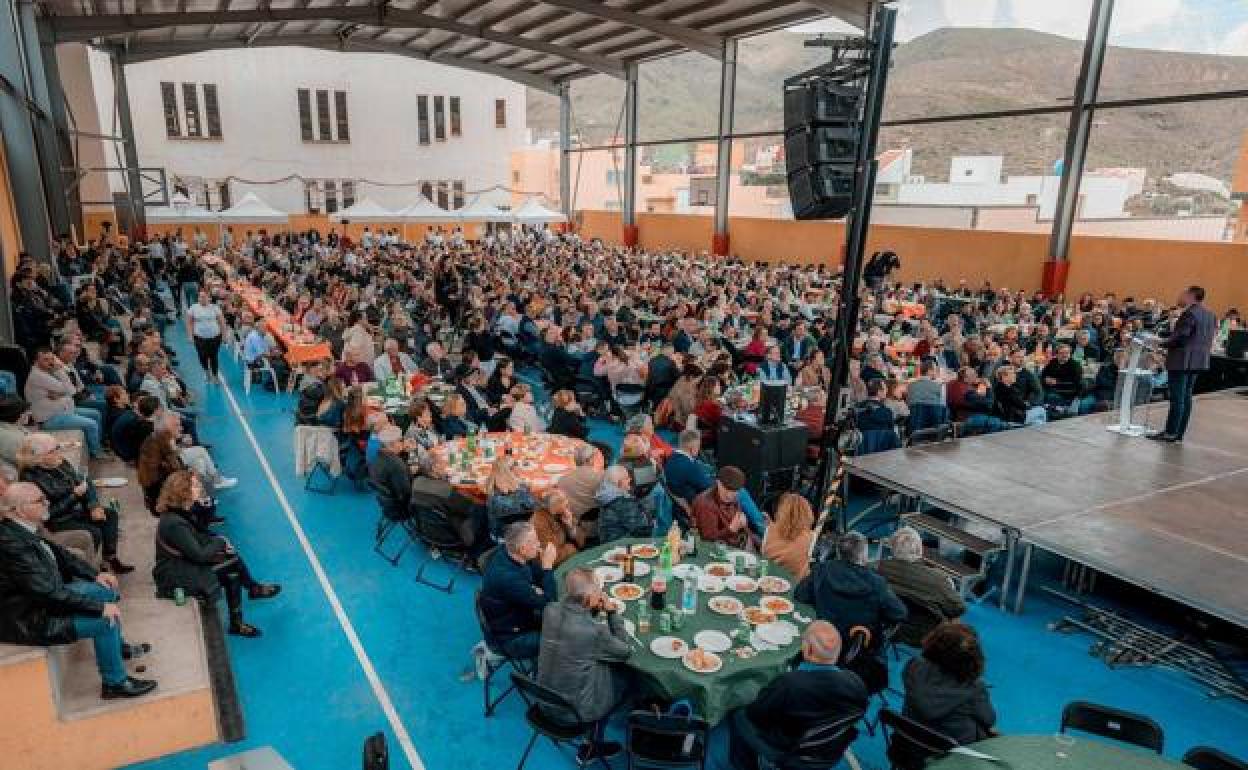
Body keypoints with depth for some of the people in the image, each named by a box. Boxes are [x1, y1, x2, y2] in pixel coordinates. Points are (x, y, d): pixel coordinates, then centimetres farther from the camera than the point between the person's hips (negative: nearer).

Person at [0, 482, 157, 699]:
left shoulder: (21, 529, -3)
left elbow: (58, 554, 13)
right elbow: (48, 593, -31)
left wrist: (95, 575, 4)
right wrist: (100, 607, -25)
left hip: (44, 596, 10)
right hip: (26, 620, -10)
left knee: (108, 591, 14)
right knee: (106, 622, -17)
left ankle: (116, 645, 34)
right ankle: (114, 683, 3)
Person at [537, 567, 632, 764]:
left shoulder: (551, 610, -13)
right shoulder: (594, 631, -31)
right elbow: (626, 652, -11)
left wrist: (596, 609, -7)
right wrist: (611, 612, -11)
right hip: (572, 712, -5)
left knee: (602, 664, 25)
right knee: (621, 678, 18)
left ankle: (594, 746, 37)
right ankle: (592, 747, 33)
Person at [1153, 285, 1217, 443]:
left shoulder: (1190, 313, -17)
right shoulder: (1210, 314, 12)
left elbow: (1180, 337, -20)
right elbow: (1207, 338, 16)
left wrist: (1162, 343, -7)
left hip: (1182, 361, -9)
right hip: (1198, 361, 9)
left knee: (1177, 398, -6)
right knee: (1186, 397, 12)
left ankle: (1171, 433, -3)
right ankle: (1179, 432, 16)